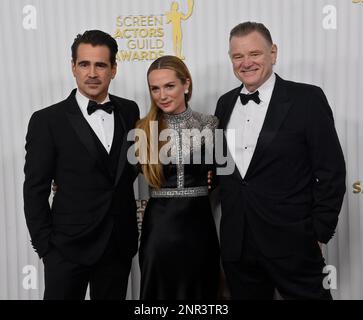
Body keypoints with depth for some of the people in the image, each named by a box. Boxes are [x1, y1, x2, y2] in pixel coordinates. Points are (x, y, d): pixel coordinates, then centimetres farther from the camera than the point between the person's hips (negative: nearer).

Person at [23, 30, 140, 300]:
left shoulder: (129, 111, 3)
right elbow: (35, 191, -6)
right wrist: (46, 247, -8)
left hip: (121, 244, 3)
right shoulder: (48, 120, -7)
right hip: (69, 247, -3)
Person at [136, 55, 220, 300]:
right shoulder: (144, 129, 0)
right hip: (160, 226, 0)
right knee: (160, 291, 13)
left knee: (201, 291, 15)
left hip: (199, 222, 1)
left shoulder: (209, 124, 0)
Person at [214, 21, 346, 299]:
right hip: (236, 242, 5)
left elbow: (331, 171, -7)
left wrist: (320, 232, -8)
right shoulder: (225, 103, 9)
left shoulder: (307, 99, -7)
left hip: (291, 242, -4)